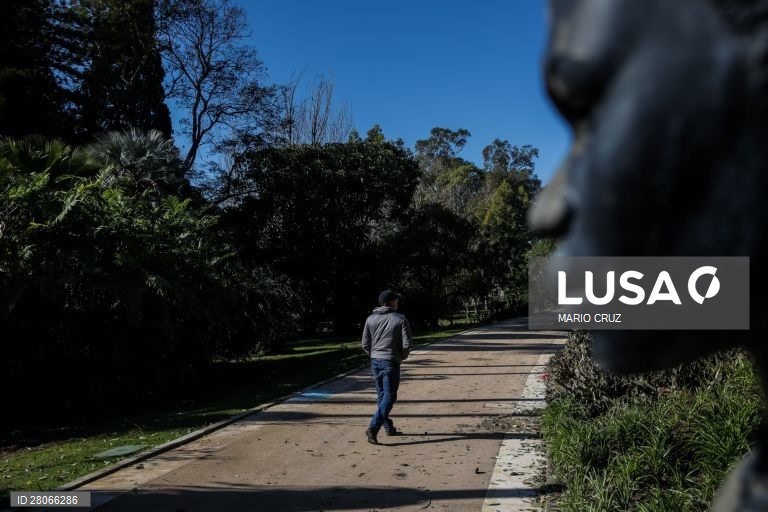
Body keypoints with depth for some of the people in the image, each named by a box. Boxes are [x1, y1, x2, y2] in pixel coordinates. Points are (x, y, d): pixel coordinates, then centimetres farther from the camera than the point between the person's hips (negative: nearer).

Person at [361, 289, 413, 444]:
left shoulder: (371, 319, 3)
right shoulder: (401, 319, -7)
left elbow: (365, 345, 3)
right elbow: (406, 344, -11)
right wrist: (403, 356, 9)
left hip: (375, 361, 5)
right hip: (391, 362, -5)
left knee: (381, 395, 17)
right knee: (389, 397, -1)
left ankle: (388, 427, 26)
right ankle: (373, 428, -14)